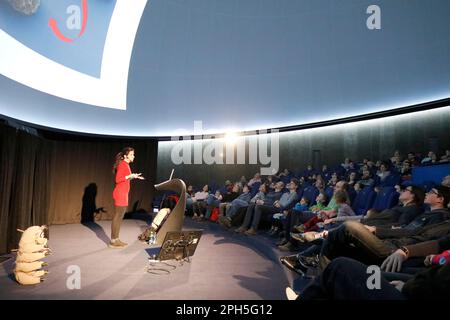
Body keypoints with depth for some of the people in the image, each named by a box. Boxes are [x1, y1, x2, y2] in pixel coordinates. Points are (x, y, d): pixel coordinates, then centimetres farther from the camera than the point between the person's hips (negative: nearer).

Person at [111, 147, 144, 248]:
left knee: (120, 217, 12)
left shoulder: (126, 165, 14)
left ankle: (116, 239, 18)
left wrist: (133, 176, 17)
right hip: (120, 193, -9)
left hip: (123, 193, 9)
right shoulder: (122, 164, -12)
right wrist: (130, 176, -23)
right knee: (117, 217, -4)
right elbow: (118, 179, -18)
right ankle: (113, 241, 3)